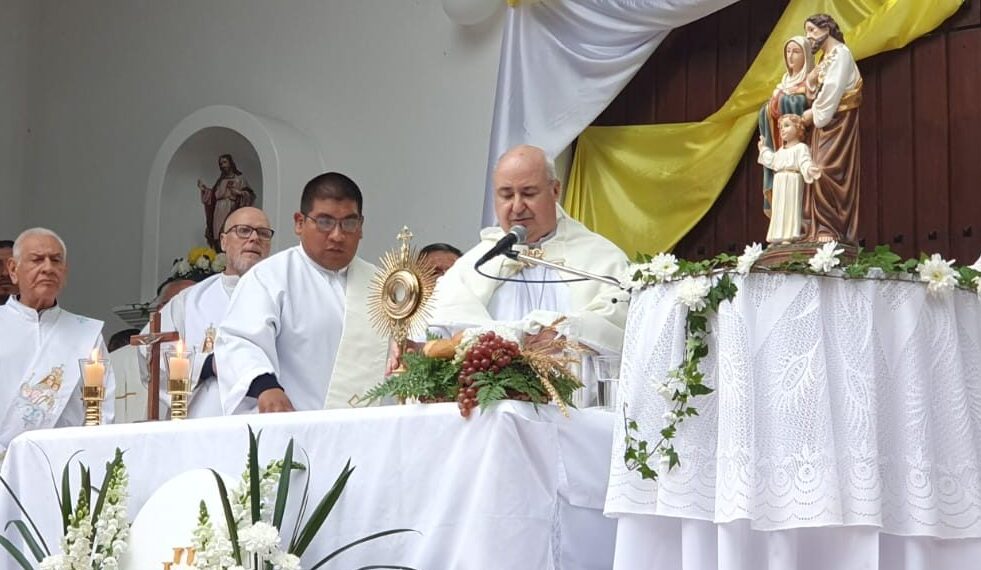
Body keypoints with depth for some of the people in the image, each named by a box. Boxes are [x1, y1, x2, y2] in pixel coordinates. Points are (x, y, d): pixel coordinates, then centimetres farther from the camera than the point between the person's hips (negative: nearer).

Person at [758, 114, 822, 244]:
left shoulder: (801, 147, -5)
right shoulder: (781, 150, 21)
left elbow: (805, 162, -18)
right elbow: (772, 161, 35)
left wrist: (810, 169, -39)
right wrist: (764, 149, 43)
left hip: (792, 181, -8)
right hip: (780, 181, 8)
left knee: (790, 207, -12)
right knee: (779, 209, 7)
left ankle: (788, 236, -17)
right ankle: (778, 236, 9)